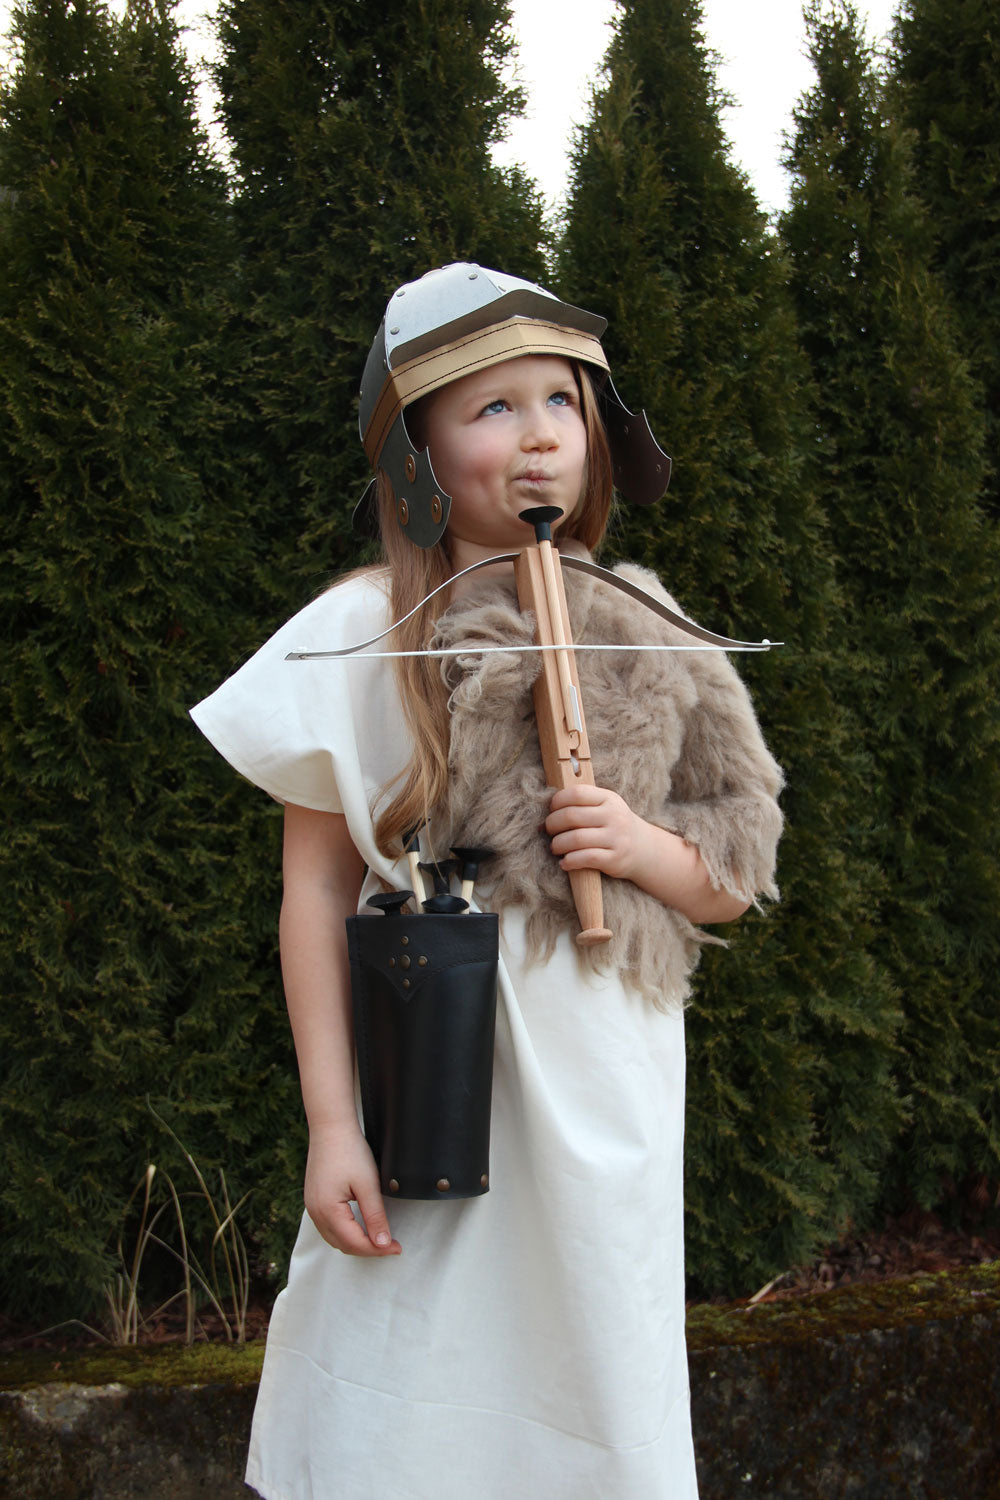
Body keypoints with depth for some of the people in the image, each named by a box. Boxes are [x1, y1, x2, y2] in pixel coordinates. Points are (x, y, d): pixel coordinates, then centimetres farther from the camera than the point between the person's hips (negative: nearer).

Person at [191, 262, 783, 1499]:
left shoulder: (646, 644, 6)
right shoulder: (360, 634, -5)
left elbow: (735, 886, 11)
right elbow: (315, 890, -4)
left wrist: (646, 848, -11)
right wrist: (330, 1125, -8)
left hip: (608, 1111, 4)